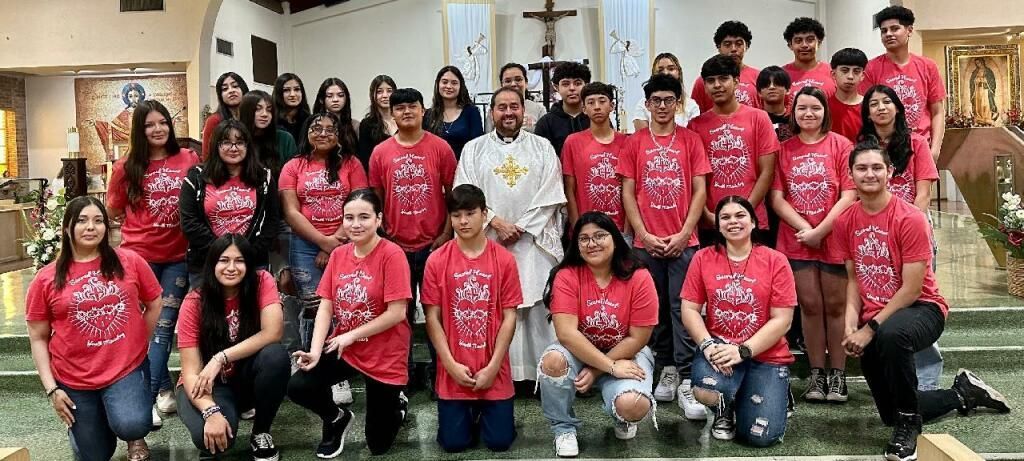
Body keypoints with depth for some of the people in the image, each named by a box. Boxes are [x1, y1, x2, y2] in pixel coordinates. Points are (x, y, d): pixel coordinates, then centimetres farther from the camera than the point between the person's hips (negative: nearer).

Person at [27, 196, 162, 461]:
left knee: (130, 425, -29)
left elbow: (154, 304, 9)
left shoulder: (130, 262, -4)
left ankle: (135, 438, 9)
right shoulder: (46, 279, -4)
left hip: (127, 369, -1)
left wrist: (136, 345, 4)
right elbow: (38, 338, 1)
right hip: (74, 379, 1)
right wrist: (51, 389, -4)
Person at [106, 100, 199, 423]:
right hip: (139, 256, 0)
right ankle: (163, 388, 19)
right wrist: (142, 221, -4)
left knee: (163, 326, 5)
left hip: (178, 257, 1)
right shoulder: (127, 167, -3)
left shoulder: (189, 160, -2)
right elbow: (113, 211, 8)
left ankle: (146, 395, 14)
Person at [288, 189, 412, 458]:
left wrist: (350, 336, -16)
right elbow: (325, 307, -3)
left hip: (385, 357, -4)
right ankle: (338, 419, 13)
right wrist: (315, 351, -17)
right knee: (297, 387, -20)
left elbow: (397, 313, -21)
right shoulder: (338, 255, 1)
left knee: (378, 445, 5)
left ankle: (397, 405, 40)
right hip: (342, 350, 5)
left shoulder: (392, 255, -18)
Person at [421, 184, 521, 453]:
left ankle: (484, 410, 33)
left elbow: (509, 317, -4)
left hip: (494, 370, 0)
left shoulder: (504, 259, -5)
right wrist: (451, 365, -10)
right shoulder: (437, 260, -5)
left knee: (500, 441, 1)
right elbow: (432, 317, -3)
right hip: (453, 370, 0)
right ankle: (469, 413, 33)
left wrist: (492, 366, -10)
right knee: (453, 443, 1)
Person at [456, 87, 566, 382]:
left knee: (538, 308, -3)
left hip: (534, 242, 0)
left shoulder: (542, 148, 9)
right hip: (488, 242, 1)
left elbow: (550, 195, 1)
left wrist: (521, 227, -8)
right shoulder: (473, 149, 10)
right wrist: (496, 222, -10)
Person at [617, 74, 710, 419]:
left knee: (683, 307, -5)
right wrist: (644, 235, -5)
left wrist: (684, 233, -8)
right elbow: (627, 193, 4)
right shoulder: (635, 143, 7)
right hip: (646, 241, 1)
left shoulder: (691, 140, 6)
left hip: (683, 240, -1)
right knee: (656, 308, 7)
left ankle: (687, 381, -5)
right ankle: (667, 370, 20)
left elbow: (699, 190, 2)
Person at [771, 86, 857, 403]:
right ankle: (816, 373, 16)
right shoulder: (785, 149, 6)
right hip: (796, 239, 2)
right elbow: (777, 198, 0)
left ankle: (837, 374, 15)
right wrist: (804, 227, -12)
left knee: (835, 305, 5)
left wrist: (820, 231, -13)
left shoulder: (840, 145, -1)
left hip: (833, 237, -2)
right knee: (810, 305, 7)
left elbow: (849, 196, -8)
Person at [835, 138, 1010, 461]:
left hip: (920, 309, -6)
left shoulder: (910, 219, -18)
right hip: (874, 321, 6)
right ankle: (963, 393, 40)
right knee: (890, 415, 14)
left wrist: (870, 329, -23)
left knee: (891, 334, -44)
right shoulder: (845, 222, -2)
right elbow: (854, 278, 5)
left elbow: (912, 289, -19)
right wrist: (851, 324, -11)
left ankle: (909, 422, -20)